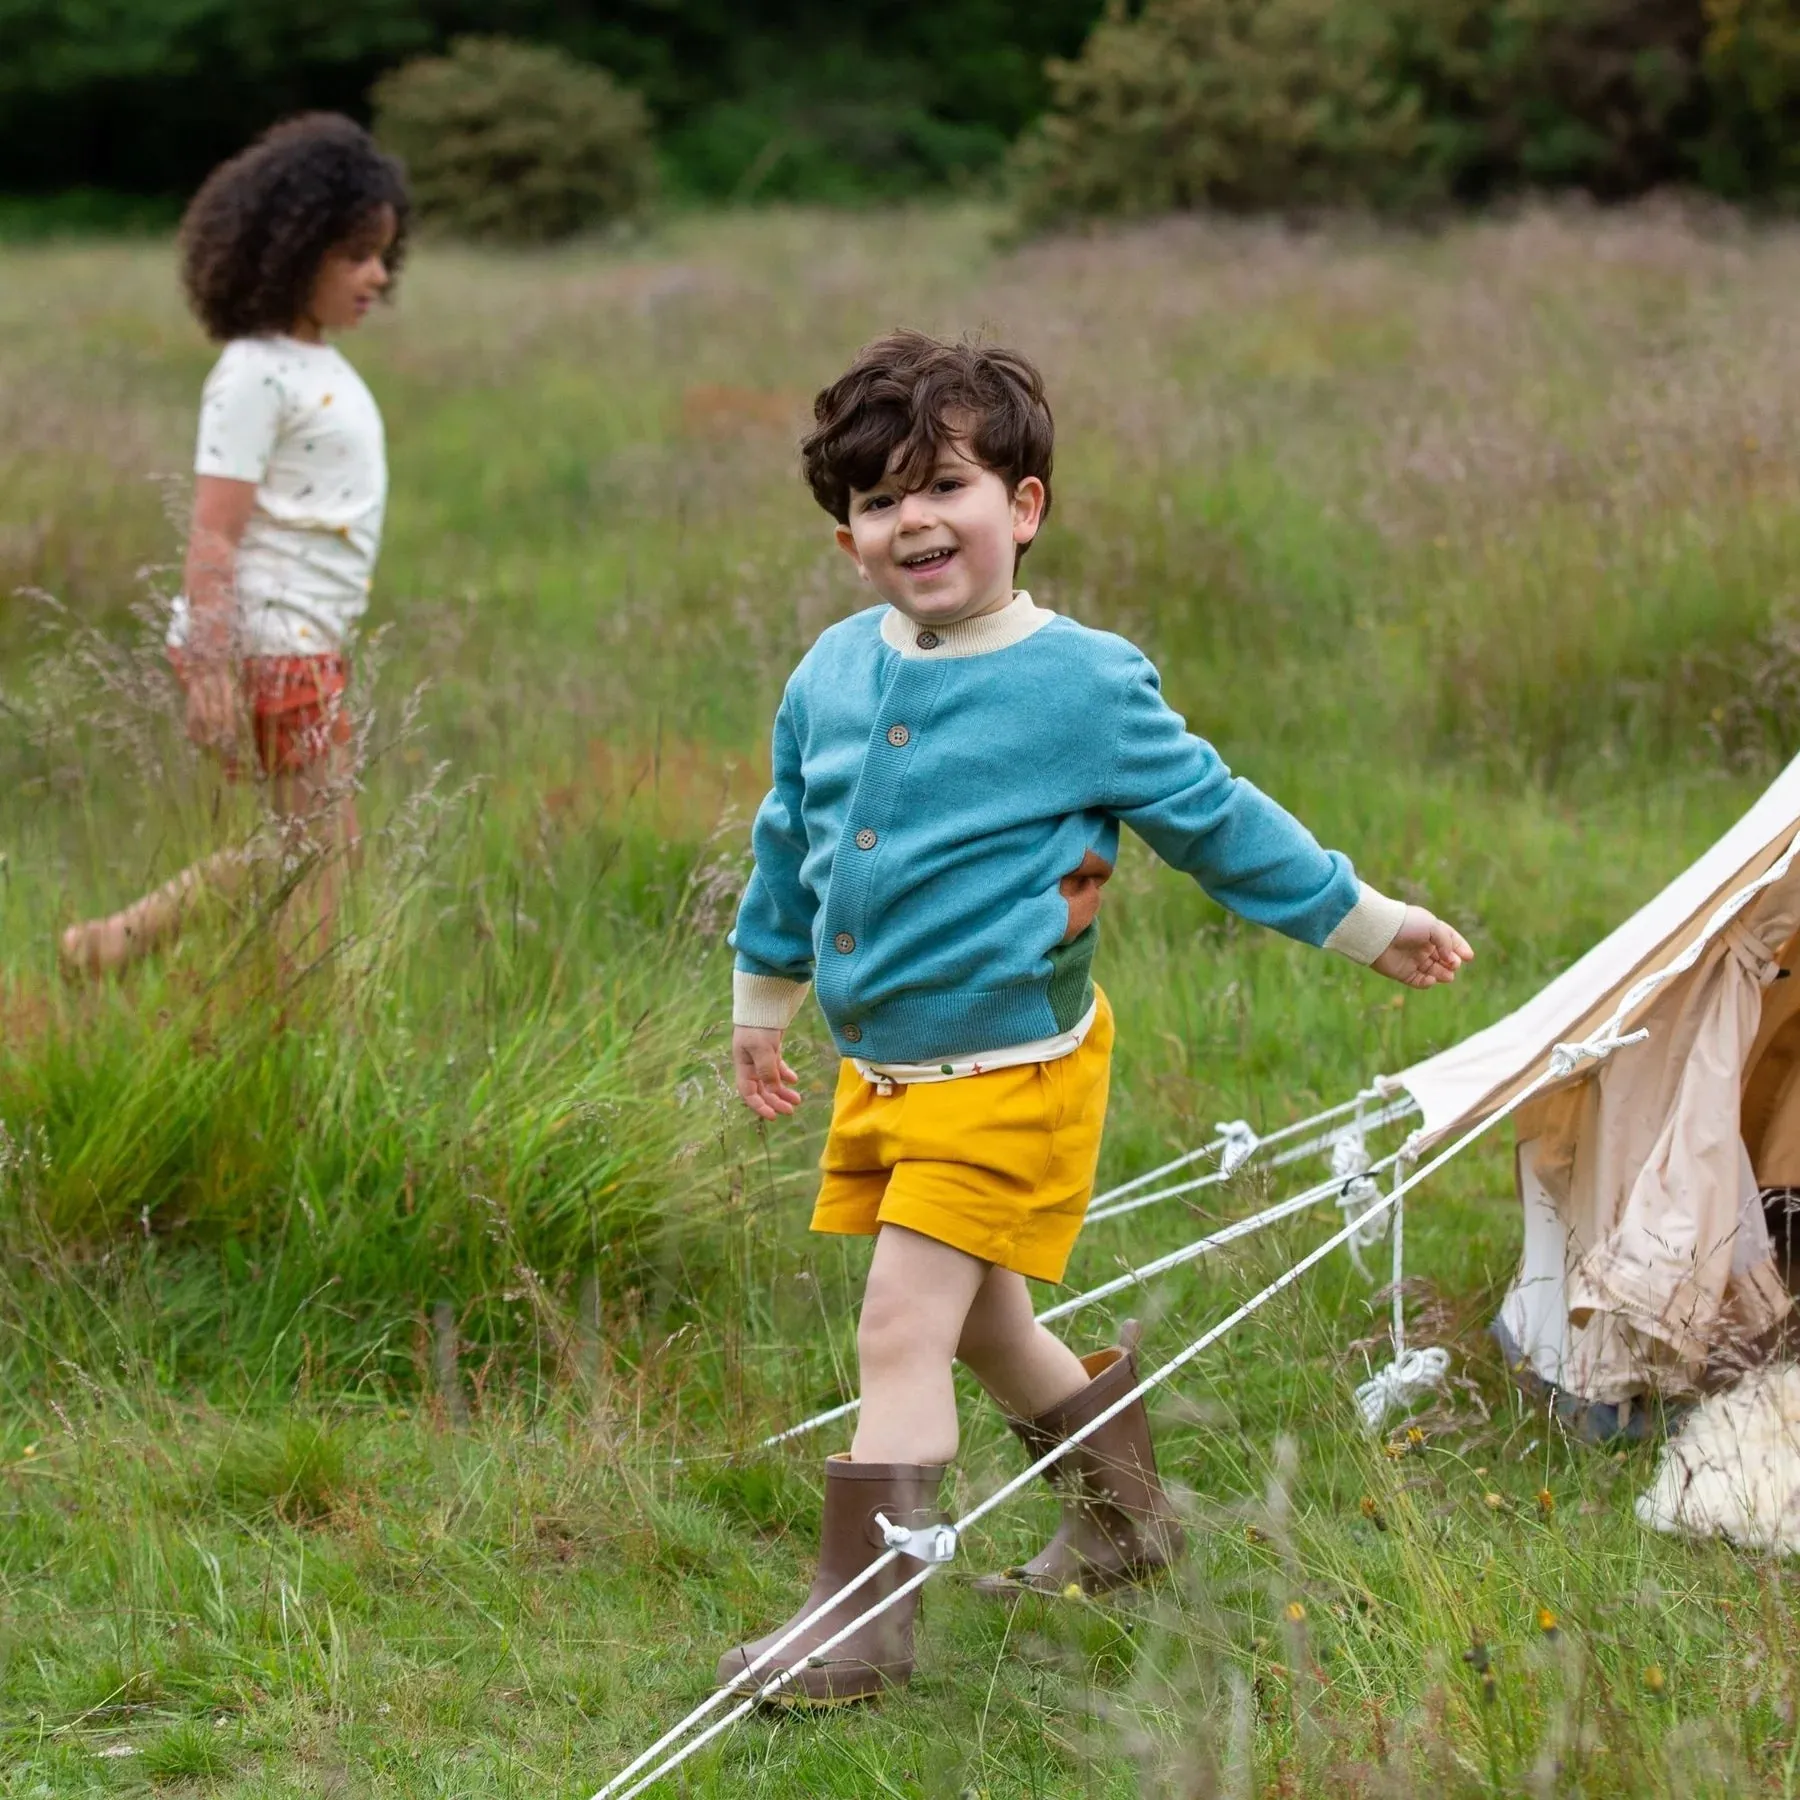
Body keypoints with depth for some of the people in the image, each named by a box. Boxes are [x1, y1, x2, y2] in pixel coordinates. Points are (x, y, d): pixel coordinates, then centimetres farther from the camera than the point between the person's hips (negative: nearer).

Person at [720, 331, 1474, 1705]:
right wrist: (762, 998, 29)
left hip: (1005, 1075, -7)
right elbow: (790, 846, 19)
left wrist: (1366, 921, 5)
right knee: (982, 1324, 19)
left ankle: (859, 1622, -5)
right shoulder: (832, 675, 4)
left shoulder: (1083, 682, -12)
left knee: (902, 1335, -11)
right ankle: (1126, 1517, 40)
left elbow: (1214, 817, -1)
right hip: (880, 1069, 7)